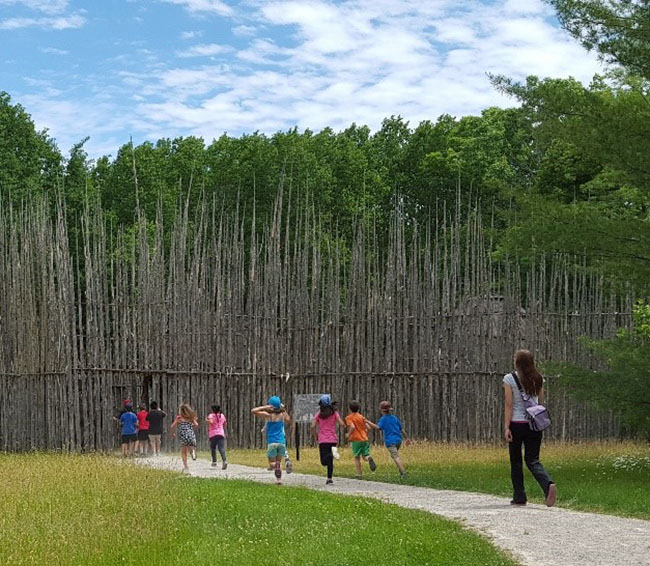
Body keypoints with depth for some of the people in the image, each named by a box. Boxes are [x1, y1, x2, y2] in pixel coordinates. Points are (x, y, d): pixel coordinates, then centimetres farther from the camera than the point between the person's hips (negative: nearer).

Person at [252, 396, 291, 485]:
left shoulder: (268, 415, -4)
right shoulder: (282, 414, 6)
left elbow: (253, 411, -7)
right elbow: (288, 420, 29)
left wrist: (264, 407, -3)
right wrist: (284, 410, 24)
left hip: (272, 442, -3)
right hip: (282, 442, 3)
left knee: (272, 462, 2)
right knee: (279, 461, 17)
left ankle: (275, 465, -31)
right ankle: (279, 479, 8)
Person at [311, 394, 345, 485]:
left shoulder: (318, 414, 2)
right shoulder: (334, 413, 2)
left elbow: (313, 427, -6)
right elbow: (342, 424, -7)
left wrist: (315, 435, 11)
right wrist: (344, 426, 16)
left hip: (323, 440, -2)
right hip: (333, 439, 2)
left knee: (324, 462, -6)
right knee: (330, 460, 16)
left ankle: (332, 452, -32)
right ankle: (329, 478, 11)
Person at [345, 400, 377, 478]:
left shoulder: (348, 418, -3)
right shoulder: (361, 417, 10)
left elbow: (352, 427, -19)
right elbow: (368, 427, 5)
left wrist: (348, 435, -4)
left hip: (356, 440, -3)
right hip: (365, 439, 3)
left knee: (357, 458, 8)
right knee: (365, 456, 8)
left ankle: (359, 475, 5)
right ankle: (369, 458, -28)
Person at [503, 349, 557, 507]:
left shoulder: (510, 379, -7)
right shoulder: (538, 379, 6)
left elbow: (509, 405, -9)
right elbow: (540, 402, 10)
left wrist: (507, 427, -7)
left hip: (517, 423, -3)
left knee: (516, 461, 9)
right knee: (533, 460, 6)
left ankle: (519, 497, 12)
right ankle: (548, 484, -20)